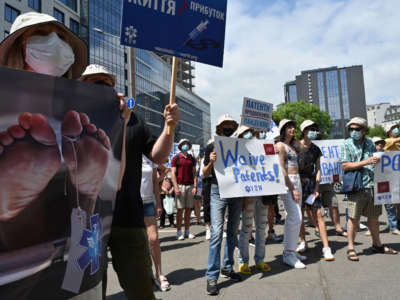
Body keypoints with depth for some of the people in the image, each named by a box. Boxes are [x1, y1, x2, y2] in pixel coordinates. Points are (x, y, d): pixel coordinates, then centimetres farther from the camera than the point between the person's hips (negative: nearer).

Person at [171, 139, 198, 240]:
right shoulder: (176, 158, 3)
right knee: (180, 209, -3)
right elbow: (173, 174, -3)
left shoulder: (192, 159, 14)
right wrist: (176, 188, -11)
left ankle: (187, 231, 12)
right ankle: (179, 232, 4)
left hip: (190, 186, 4)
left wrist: (195, 186, 1)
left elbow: (194, 174, 11)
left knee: (188, 209, 5)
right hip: (180, 186, -3)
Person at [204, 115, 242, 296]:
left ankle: (227, 268, 26)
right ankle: (212, 276, -2)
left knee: (232, 232, 11)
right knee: (217, 233, -10)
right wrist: (211, 162, -18)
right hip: (218, 191, -4)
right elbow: (205, 175, 1)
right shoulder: (211, 147, 2)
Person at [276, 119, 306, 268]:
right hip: (287, 182, -8)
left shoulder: (294, 144, 16)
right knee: (295, 217, -13)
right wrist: (292, 188, -17)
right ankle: (288, 254, -5)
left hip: (296, 180, 8)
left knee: (293, 217, 11)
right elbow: (281, 168, -15)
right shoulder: (280, 145, -8)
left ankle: (290, 250, 20)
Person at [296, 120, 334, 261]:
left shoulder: (316, 149, 8)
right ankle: (303, 242, 24)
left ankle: (326, 248, 1)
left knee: (318, 214, -3)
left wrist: (316, 187, -1)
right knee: (299, 214, 5)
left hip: (312, 183, 2)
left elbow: (318, 169, 9)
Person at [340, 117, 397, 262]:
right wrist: (366, 162, -17)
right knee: (353, 217, -2)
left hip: (373, 185, 5)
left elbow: (377, 160, 29)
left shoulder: (369, 143, 14)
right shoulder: (347, 144, -2)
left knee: (374, 216, 15)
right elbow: (345, 166, -12)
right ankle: (351, 248, 7)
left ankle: (377, 244, 30)